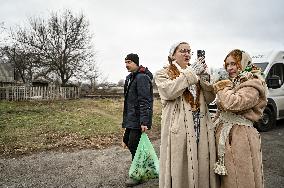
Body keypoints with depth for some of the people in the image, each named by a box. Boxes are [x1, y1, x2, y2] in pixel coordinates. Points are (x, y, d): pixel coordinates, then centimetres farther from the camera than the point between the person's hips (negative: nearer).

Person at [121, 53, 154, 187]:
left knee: (133, 145, -5)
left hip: (138, 119, -10)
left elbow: (145, 101, -21)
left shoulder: (142, 78, -15)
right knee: (127, 140, 16)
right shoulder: (130, 77, 16)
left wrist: (144, 122, -25)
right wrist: (126, 118, 20)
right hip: (131, 118, 10)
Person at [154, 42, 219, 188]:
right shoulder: (162, 74, 5)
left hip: (202, 128, 4)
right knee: (180, 168, 2)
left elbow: (210, 98, 8)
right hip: (178, 129, -4)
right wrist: (190, 72, -12)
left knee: (202, 167, 9)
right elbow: (169, 91, -17)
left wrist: (202, 77, -5)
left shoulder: (196, 73, 18)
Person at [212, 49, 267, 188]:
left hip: (240, 136, -8)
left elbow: (232, 104, -27)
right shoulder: (232, 83, 17)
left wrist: (223, 88, -10)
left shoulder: (252, 85, -10)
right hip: (223, 135, 8)